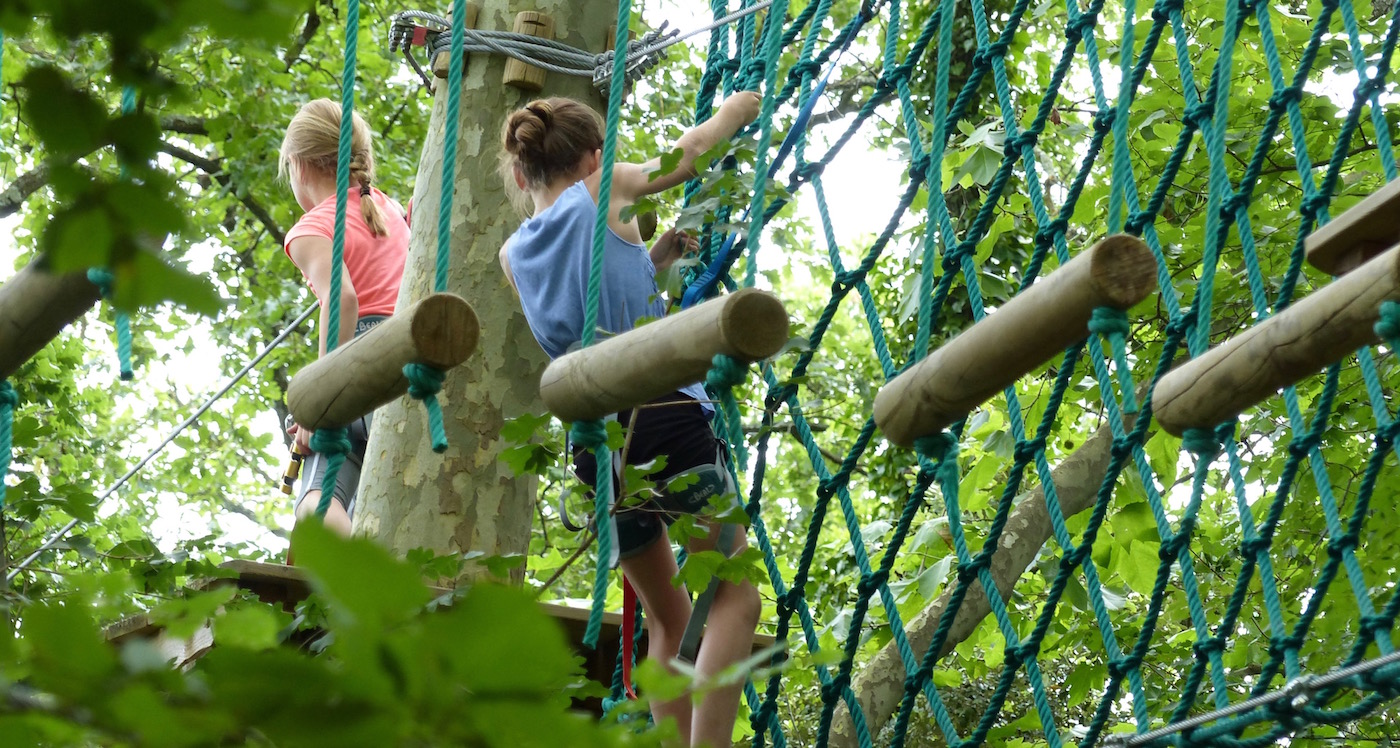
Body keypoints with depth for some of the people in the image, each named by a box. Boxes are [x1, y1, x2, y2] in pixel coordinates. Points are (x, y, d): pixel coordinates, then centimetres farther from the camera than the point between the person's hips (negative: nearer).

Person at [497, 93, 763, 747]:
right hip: (664, 417, -6)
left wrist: (669, 248, 29)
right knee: (734, 599, -2)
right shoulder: (604, 191, 3)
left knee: (668, 619, 16)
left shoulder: (515, 253, 16)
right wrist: (736, 110, 31)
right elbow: (690, 151, 14)